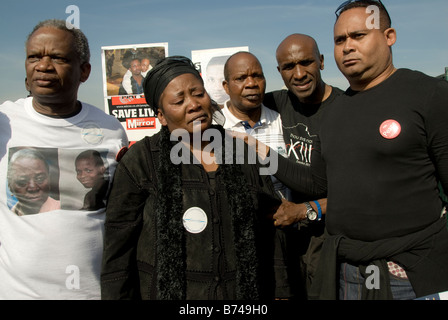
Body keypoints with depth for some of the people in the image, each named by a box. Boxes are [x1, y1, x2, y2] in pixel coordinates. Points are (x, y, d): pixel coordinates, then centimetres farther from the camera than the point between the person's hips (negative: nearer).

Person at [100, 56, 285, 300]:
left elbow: (272, 236, 5)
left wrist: (282, 293, 5)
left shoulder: (244, 156, 1)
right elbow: (118, 249, -7)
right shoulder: (140, 162, -8)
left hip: (244, 293, 3)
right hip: (166, 290, -2)